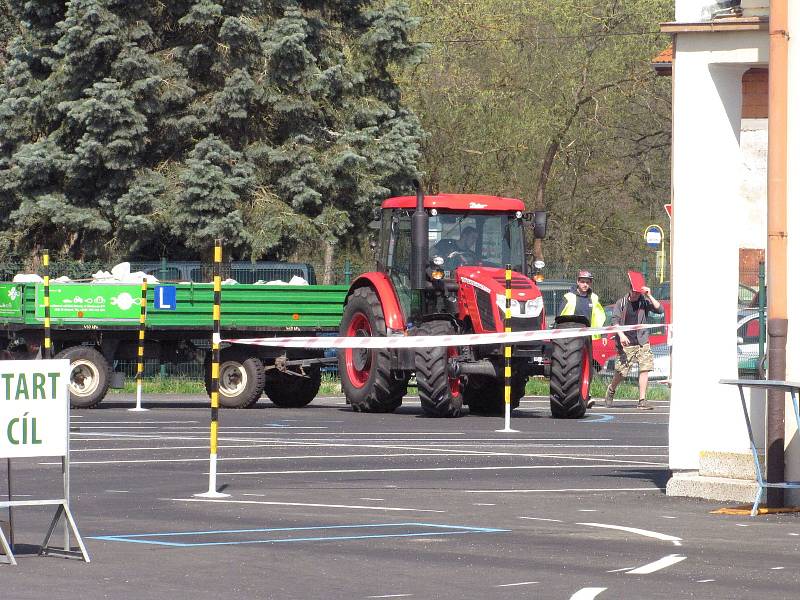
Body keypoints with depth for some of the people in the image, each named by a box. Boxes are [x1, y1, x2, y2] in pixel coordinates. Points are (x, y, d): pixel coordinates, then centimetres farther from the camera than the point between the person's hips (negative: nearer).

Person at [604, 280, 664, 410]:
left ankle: (642, 400, -7)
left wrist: (649, 296, -15)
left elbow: (660, 310, -7)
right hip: (626, 343, -2)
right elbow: (614, 320, -7)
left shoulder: (644, 302, 4)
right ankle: (611, 390, 32)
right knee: (621, 371, 1)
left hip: (642, 342, 2)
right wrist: (621, 335, -21)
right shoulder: (621, 303, 0)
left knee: (645, 368, -10)